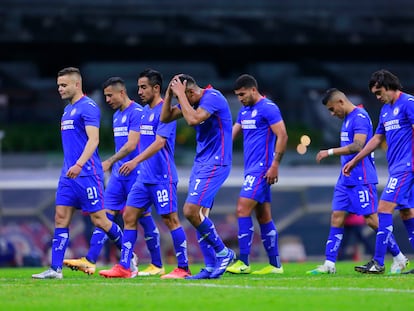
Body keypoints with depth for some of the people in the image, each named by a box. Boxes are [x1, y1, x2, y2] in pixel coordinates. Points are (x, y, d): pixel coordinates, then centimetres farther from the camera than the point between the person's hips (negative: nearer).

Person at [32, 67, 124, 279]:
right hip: (68, 175, 9)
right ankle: (55, 269, -3)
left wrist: (79, 164, -31)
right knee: (61, 218, 0)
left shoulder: (88, 107, -10)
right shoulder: (67, 110, 18)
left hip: (87, 174, -9)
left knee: (99, 219, -4)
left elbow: (93, 139, -20)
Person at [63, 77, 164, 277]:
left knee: (144, 217, -2)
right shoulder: (117, 115, 16)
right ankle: (90, 261, -8)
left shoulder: (137, 112, -12)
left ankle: (157, 266, 8)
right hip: (118, 173, 9)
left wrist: (110, 162, -25)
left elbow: (131, 145, -20)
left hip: (135, 173, -9)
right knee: (106, 214, -1)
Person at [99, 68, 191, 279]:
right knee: (129, 216, 3)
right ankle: (124, 267, 3)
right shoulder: (145, 111, 14)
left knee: (170, 219, -4)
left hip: (162, 178, -9)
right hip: (144, 177, 9)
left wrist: (136, 161, -31)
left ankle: (183, 268, 3)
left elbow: (159, 142, -23)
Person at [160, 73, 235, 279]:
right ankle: (211, 266, 8)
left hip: (214, 164, -10)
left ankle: (223, 252, -4)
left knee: (191, 211, -17)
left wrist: (180, 94, -20)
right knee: (199, 216, 5)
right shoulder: (193, 101, 11)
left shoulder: (212, 98, -16)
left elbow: (193, 119, -29)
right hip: (201, 163, 10)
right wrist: (169, 93, 1)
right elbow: (165, 118, 13)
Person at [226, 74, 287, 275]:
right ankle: (275, 265, 12)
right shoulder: (244, 111, 17)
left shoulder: (268, 108, -10)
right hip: (252, 169, 9)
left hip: (262, 168, -9)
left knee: (242, 210, -14)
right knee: (264, 217, 9)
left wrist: (275, 165, -19)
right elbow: (232, 135, 21)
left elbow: (282, 136, -15)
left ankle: (243, 263, -13)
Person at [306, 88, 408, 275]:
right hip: (346, 179, 10)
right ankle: (329, 264, 1)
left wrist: (330, 152, -22)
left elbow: (357, 146, -24)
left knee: (371, 219, -7)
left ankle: (399, 258, 5)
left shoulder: (359, 117, -14)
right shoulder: (348, 119, 17)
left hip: (361, 179, -10)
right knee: (336, 217, 3)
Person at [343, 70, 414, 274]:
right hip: (396, 167, 9)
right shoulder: (385, 110, 18)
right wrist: (354, 161, 27)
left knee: (384, 208, -13)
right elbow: (377, 138, 26)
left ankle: (378, 262, -15)